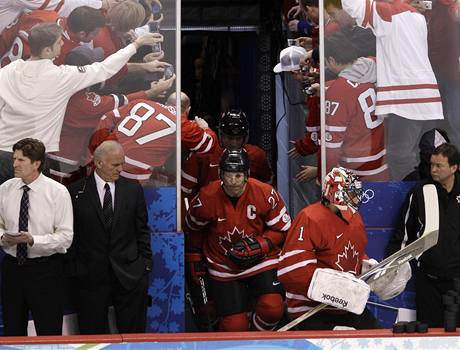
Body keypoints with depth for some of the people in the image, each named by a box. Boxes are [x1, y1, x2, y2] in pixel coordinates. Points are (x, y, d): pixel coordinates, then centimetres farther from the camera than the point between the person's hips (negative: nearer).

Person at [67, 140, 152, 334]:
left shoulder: (133, 189, 5)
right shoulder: (76, 191, -1)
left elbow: (142, 230, 9)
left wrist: (146, 262, 4)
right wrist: (73, 267, -1)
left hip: (130, 275, 1)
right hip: (91, 278, -1)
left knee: (134, 333, 4)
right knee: (93, 336, 5)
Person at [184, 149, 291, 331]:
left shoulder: (266, 194, -17)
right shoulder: (207, 198, -14)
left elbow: (283, 229, -6)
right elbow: (193, 229, 6)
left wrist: (260, 246, -19)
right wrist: (195, 260, 7)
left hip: (261, 260, 0)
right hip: (224, 267, 0)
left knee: (272, 309, -23)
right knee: (235, 326, -6)